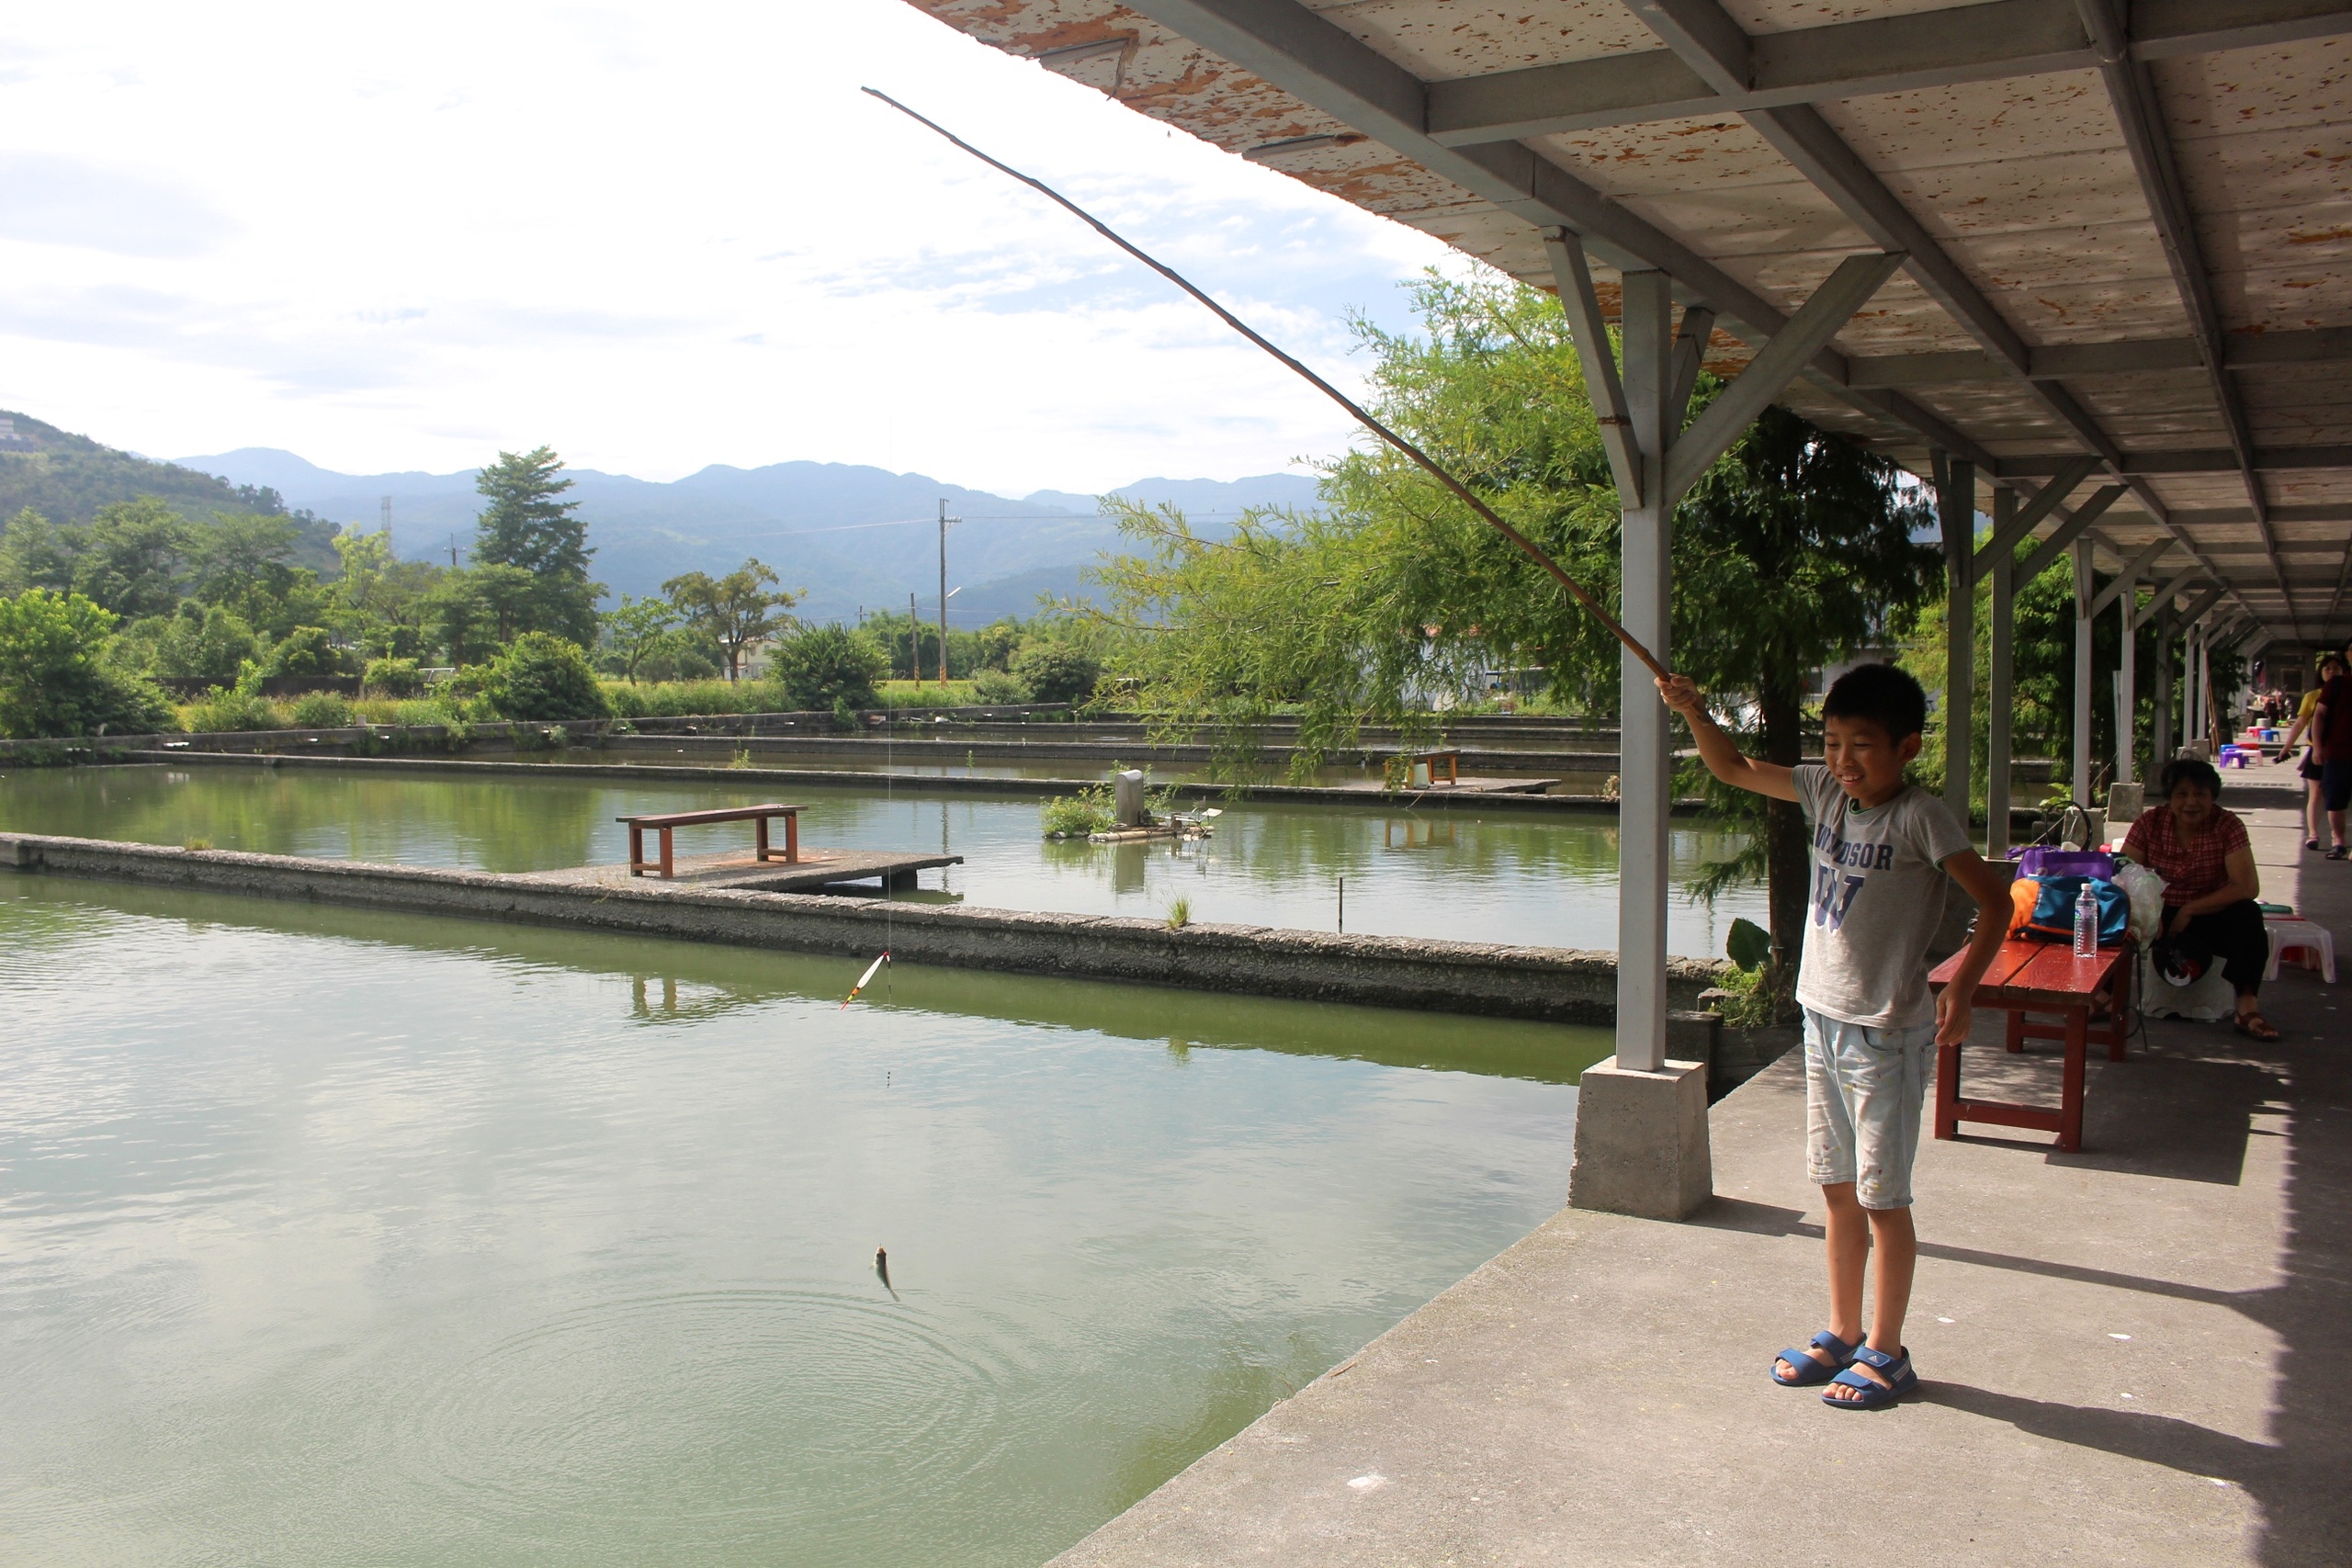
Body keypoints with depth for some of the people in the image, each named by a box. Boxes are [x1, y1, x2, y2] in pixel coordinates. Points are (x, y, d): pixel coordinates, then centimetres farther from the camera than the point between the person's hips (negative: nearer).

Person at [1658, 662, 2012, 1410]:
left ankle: (1885, 1352, 16)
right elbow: (1734, 769, 12)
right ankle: (1842, 1334, 28)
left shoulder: (1919, 817, -14)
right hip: (1823, 1017, 7)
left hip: (1886, 1032, -7)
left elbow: (1995, 900, -15)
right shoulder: (1825, 791, 4)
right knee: (1837, 1188, 16)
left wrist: (1961, 987, -24)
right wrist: (1694, 713, -3)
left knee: (1882, 1196, 3)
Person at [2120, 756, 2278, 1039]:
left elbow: (2248, 887, -16)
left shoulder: (2227, 825, -7)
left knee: (2247, 914, -31)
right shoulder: (2149, 822, -4)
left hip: (2209, 917, 0)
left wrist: (2189, 910, -21)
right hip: (2159, 913, 0)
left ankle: (2247, 1006, -30)